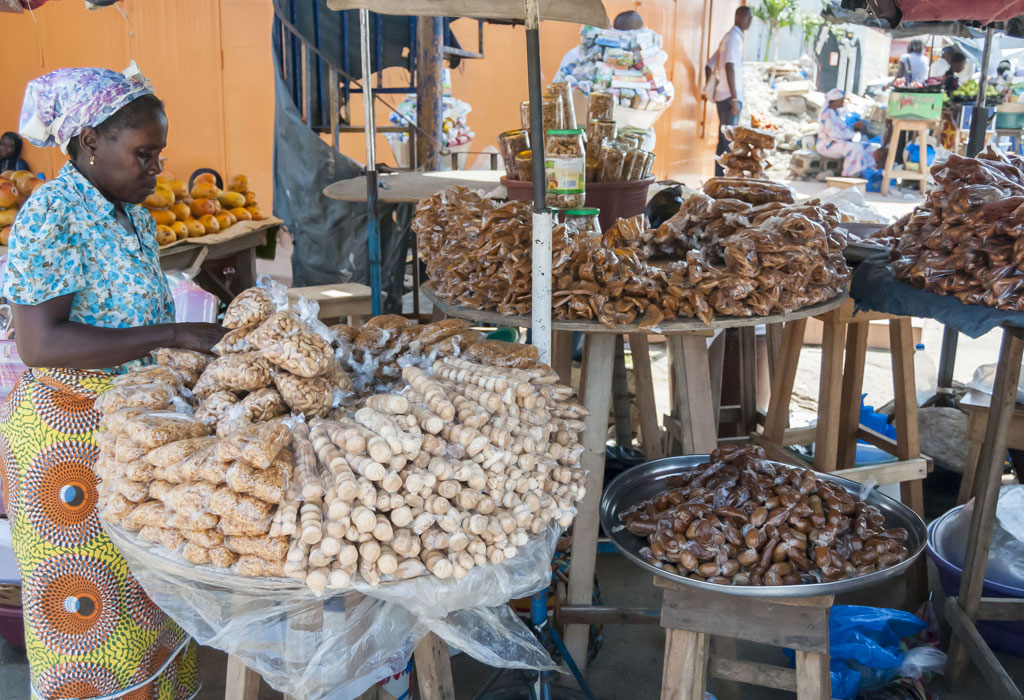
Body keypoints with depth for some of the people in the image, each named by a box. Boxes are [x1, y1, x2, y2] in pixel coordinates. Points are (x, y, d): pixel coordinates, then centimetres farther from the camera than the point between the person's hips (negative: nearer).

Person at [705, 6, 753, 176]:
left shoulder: (728, 37, 21)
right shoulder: (735, 36, -9)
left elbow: (709, 66, 25)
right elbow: (730, 67, -20)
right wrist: (735, 99, -23)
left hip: (722, 97, 9)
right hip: (729, 97, -9)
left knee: (724, 141, 10)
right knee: (728, 143, -11)